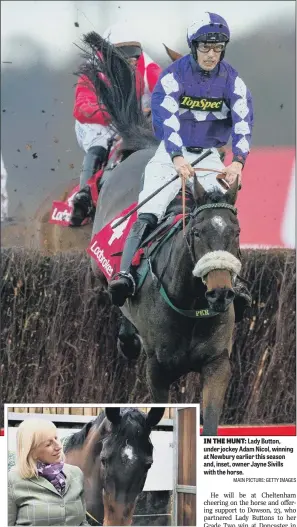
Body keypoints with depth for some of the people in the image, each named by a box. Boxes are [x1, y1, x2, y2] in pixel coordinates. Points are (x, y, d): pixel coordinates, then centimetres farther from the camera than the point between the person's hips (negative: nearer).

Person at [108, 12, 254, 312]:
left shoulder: (232, 81, -3)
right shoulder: (174, 76, -10)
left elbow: (243, 120, -13)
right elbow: (165, 116, -21)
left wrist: (238, 161, -30)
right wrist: (178, 158, -36)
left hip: (209, 156, 3)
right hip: (172, 154, -2)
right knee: (147, 214, -19)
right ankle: (125, 274, -28)